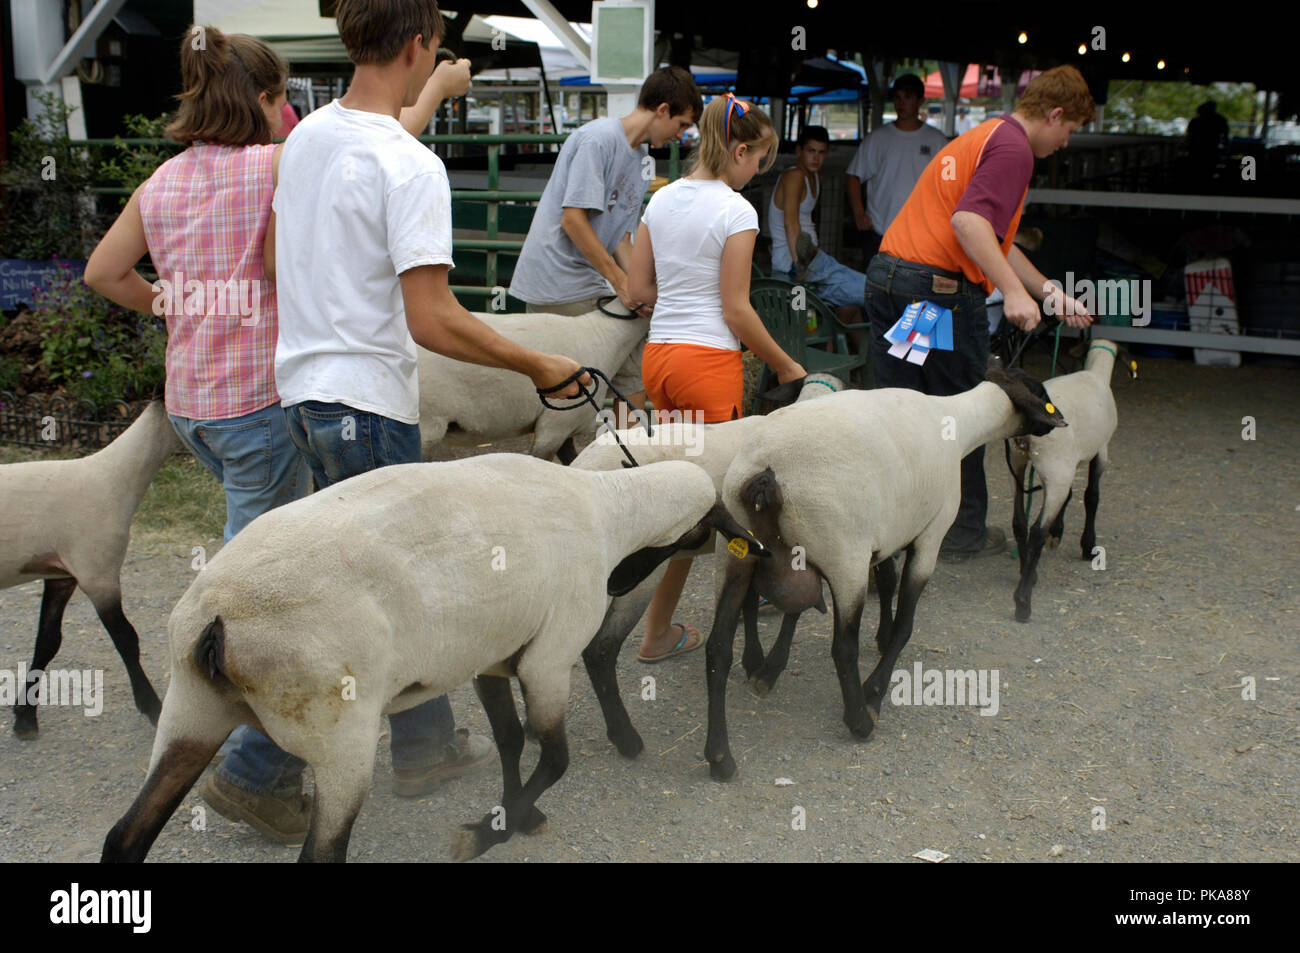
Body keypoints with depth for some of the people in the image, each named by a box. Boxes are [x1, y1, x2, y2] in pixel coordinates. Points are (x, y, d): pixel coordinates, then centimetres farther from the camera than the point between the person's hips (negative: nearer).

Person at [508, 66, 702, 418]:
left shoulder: (642, 161, 16)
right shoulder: (599, 138, -12)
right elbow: (573, 220, -18)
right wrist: (620, 282, -16)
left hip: (591, 286, 9)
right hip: (559, 284, -9)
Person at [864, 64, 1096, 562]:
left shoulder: (979, 137, 25)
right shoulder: (1013, 148, -7)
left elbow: (996, 239, 27)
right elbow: (969, 221, -23)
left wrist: (1050, 292, 26)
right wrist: (1013, 292, -26)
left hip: (886, 273, 9)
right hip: (941, 286, -9)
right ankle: (963, 532, 17)